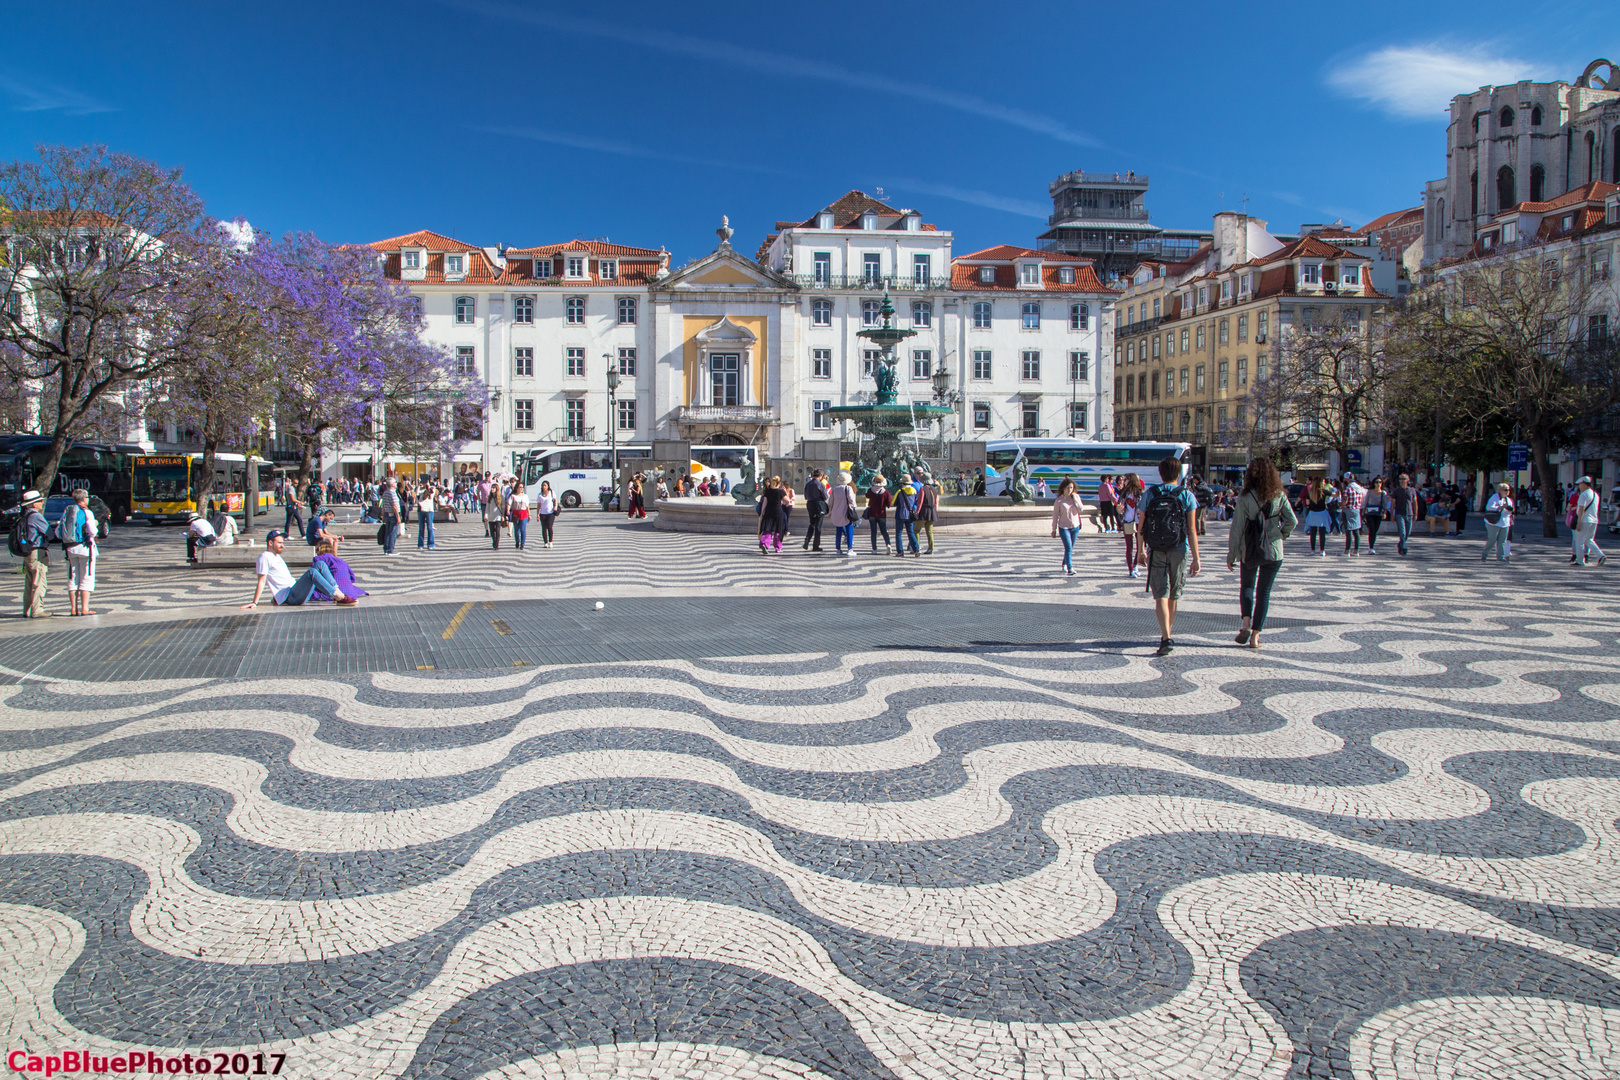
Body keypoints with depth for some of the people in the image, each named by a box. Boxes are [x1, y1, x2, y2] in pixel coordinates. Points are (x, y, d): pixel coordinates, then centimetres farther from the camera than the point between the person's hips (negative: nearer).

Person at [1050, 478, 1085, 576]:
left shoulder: (1076, 497, 2)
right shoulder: (1059, 500, -7)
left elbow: (1081, 510, -6)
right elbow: (1055, 515, -3)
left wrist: (1075, 499, -13)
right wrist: (1054, 529, 0)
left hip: (1075, 527, 4)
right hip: (1064, 527, -4)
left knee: (1070, 548, 13)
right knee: (1068, 547, -15)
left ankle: (1064, 564, 33)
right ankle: (1070, 568, -19)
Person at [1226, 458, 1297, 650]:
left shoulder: (1245, 498, -10)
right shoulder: (1279, 496, -4)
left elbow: (1237, 528, -8)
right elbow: (1292, 521, -7)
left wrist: (1231, 555, -2)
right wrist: (1282, 535, 12)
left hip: (1250, 551, -1)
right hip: (1274, 551, 1)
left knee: (1246, 585, 19)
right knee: (1264, 591, 9)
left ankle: (1246, 623, -3)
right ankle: (1255, 636, 7)